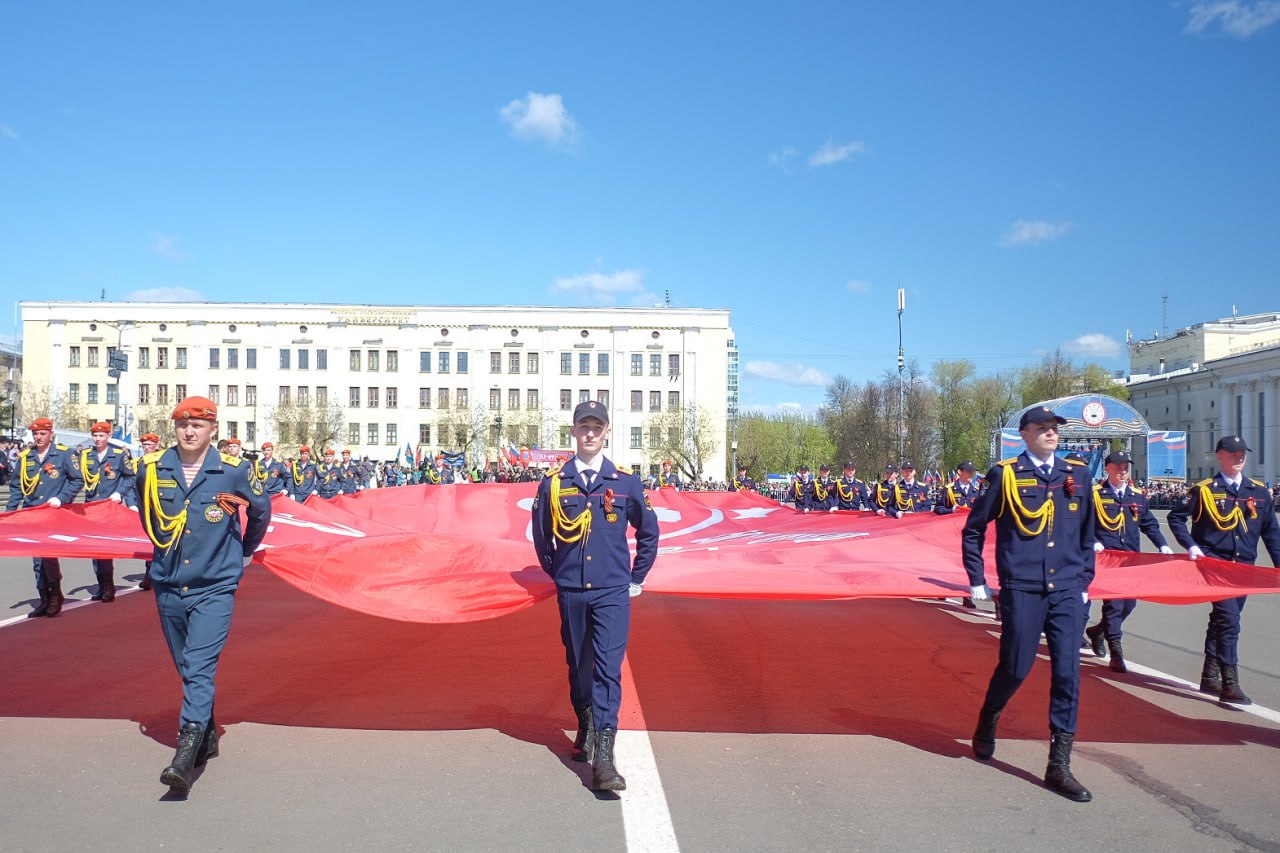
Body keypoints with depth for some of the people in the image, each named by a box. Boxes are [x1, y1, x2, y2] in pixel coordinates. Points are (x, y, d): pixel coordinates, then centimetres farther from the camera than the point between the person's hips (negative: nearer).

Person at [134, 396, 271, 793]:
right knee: (187, 669, 15)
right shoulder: (152, 469, -1)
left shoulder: (232, 470, -9)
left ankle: (186, 752, -18)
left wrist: (244, 552, 19)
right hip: (168, 586, 4)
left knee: (200, 667, -15)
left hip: (215, 586, -4)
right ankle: (207, 738, 31)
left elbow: (261, 510, 10)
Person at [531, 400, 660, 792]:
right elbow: (541, 535, 13)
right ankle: (585, 728, 35)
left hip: (612, 592, -2)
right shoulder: (553, 483, 1)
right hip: (571, 593, 2)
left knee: (608, 667, -10)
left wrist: (636, 578, 10)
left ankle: (602, 755, -13)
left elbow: (649, 532, 10)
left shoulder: (626, 482, -1)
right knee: (578, 665, 14)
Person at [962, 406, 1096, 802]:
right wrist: (977, 581, 3)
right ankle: (987, 722, 34)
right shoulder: (1005, 475, -2)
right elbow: (973, 529, 5)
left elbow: (1086, 535, 18)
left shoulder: (1077, 475, 9)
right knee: (1015, 668, 2)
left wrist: (1084, 582, 14)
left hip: (1067, 590, 3)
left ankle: (1059, 767, 10)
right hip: (1021, 590, -3)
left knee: (1067, 673, 0)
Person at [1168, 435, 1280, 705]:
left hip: (1244, 567, 5)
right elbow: (1176, 517, 5)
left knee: (1222, 620, 14)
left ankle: (1210, 678, 25)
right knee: (1229, 620, -15)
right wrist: (1190, 546, -7)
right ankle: (1229, 685, -14)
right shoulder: (1203, 489, -2)